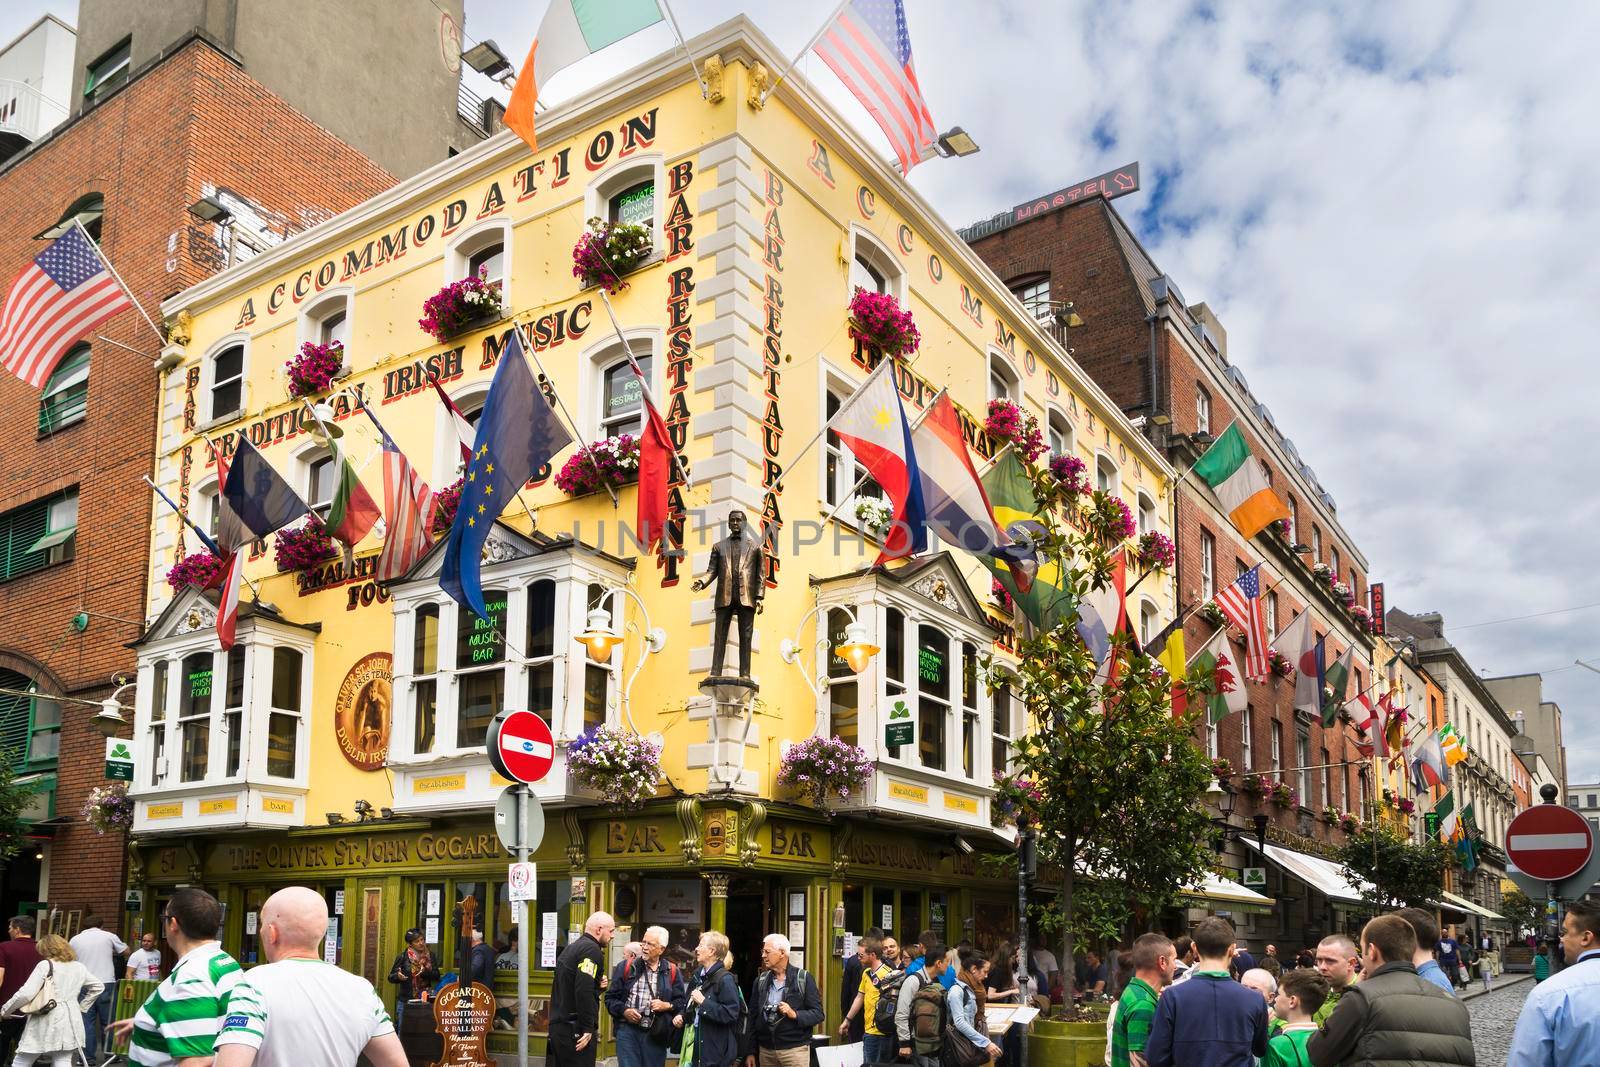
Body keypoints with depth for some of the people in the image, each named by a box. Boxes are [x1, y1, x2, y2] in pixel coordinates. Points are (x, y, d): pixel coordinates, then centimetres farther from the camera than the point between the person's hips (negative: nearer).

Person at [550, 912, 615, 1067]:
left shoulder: (571, 948, 18)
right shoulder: (592, 949, -12)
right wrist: (588, 1028, -19)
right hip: (575, 1030, -9)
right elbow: (584, 991, -22)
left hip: (557, 1026, 9)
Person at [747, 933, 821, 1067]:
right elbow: (753, 1017, 11)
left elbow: (818, 1014, -6)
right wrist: (751, 1052, 7)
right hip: (765, 1050, 4)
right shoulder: (760, 980, 9)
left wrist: (795, 1014, -22)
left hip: (795, 1050, -4)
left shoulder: (804, 978, -4)